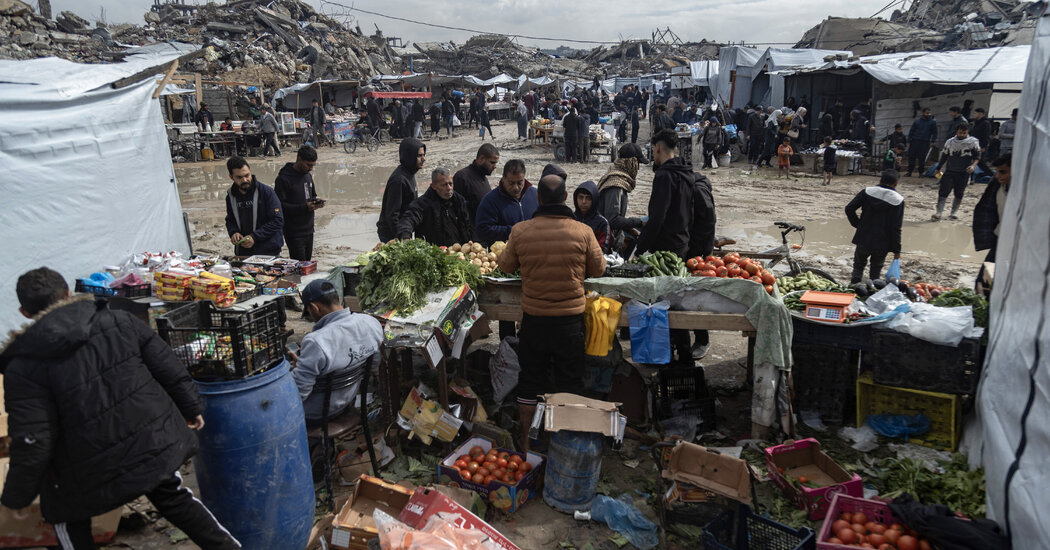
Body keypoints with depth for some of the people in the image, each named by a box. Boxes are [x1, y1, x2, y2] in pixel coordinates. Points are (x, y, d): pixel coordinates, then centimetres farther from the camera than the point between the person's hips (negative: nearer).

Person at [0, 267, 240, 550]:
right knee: (172, 496, 28)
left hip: (94, 473, -3)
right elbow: (169, 367, 0)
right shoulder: (119, 321, -5)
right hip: (158, 444, 4)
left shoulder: (25, 367, -13)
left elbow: (32, 442, -13)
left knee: (67, 517, 25)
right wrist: (192, 408, 14)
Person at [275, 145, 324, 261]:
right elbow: (280, 206, -17)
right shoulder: (283, 179, -13)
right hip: (294, 233, -8)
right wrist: (304, 207, -24)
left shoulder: (308, 175, 12)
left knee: (307, 263, 13)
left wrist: (316, 202, 2)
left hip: (309, 230, 8)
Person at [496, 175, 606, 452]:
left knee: (530, 380, 15)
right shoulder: (583, 232, -11)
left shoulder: (520, 231, -9)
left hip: (533, 319, 1)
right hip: (571, 319, -1)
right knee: (570, 381, 13)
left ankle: (525, 442, 27)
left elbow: (506, 266, 5)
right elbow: (598, 269, 1)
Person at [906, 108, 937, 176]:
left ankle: (921, 172, 10)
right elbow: (911, 132, 10)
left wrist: (932, 141, -4)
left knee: (922, 158, -1)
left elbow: (934, 133, 8)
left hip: (925, 143, -1)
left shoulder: (933, 122, 7)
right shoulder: (917, 121, 10)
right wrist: (909, 142, 3)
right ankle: (909, 172, 8)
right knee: (911, 157, 0)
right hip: (914, 142, 1)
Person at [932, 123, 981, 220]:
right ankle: (939, 212, -9)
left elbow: (977, 156, -2)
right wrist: (938, 169, 16)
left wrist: (973, 165, -20)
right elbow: (944, 156, 15)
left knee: (959, 194, 5)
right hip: (949, 171, 1)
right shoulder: (950, 142, 7)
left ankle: (953, 213, 16)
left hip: (964, 173, -1)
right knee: (943, 191, -9)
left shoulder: (973, 142, 0)